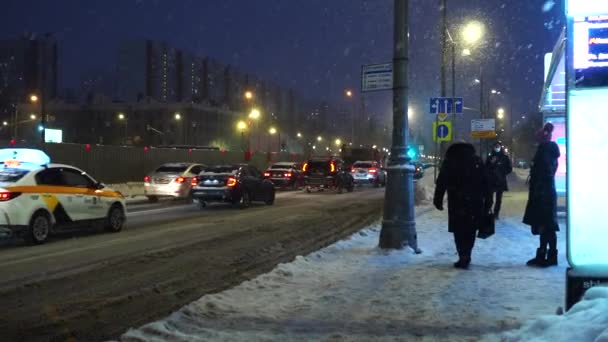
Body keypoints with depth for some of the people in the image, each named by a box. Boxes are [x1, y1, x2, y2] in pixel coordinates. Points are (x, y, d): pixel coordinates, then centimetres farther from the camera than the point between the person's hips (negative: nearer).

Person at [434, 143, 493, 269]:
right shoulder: (477, 160, 11)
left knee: (459, 230, 3)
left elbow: (441, 182, -2)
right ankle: (465, 256, 11)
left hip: (457, 203, -2)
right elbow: (486, 183, 8)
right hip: (475, 202, 2)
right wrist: (488, 202, 9)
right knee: (470, 230, 12)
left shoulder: (449, 161, 5)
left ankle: (464, 257, -7)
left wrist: (438, 200, 1)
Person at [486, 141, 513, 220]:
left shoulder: (505, 157, 4)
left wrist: (502, 173, -4)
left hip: (501, 181, 0)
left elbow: (510, 169, 7)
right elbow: (486, 168, 3)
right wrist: (491, 163, -11)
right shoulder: (490, 157, 6)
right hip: (491, 181, 0)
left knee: (499, 199, 4)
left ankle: (496, 214, 10)